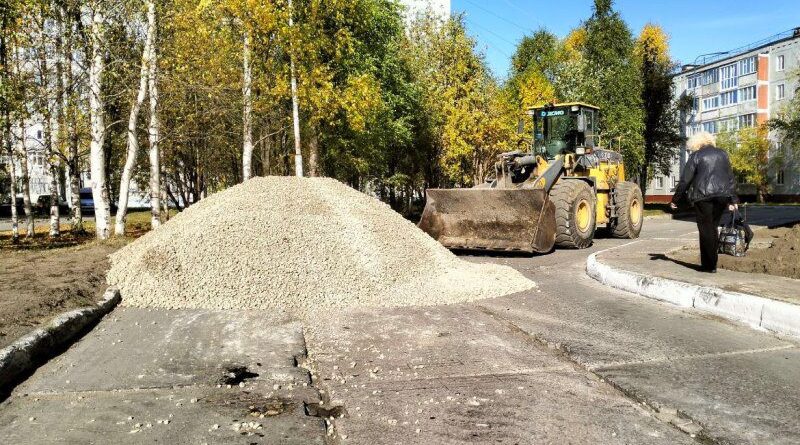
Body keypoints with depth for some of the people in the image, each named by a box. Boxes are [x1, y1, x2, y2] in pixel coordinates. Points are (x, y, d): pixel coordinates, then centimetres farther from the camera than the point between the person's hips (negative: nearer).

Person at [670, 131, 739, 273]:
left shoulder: (696, 156, 1)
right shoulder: (722, 154, 15)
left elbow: (685, 180, -2)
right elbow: (731, 178, 15)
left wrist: (676, 200, 5)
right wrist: (733, 200, 20)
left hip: (703, 195, -5)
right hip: (722, 194, 5)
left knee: (706, 229, 1)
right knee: (713, 228, 14)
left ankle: (709, 265, 4)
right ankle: (710, 262, 14)